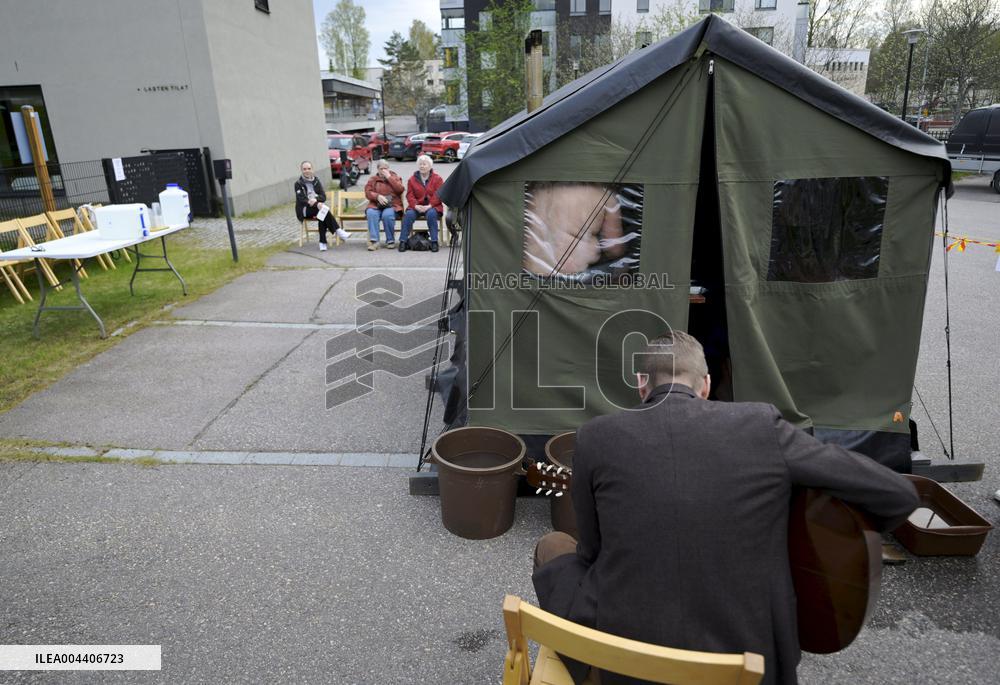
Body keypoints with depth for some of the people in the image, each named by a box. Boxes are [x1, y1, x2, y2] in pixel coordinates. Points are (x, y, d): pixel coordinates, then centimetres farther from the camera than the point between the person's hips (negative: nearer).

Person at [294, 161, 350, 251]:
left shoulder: (317, 181, 15)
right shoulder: (298, 184, 3)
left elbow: (323, 197, 4)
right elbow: (301, 199, -11)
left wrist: (315, 199, -20)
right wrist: (317, 204, -27)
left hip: (317, 206, 3)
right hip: (305, 210, -3)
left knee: (322, 216, -33)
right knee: (322, 208, -32)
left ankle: (322, 242, -33)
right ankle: (338, 231, -35)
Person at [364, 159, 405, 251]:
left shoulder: (395, 177, 15)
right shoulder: (373, 179, 18)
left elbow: (400, 190, -3)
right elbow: (368, 192, 5)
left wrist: (389, 177, -5)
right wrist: (378, 196, -14)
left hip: (392, 205, -1)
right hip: (376, 205, 2)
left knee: (387, 214, -35)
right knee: (371, 213, -32)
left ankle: (390, 240, -18)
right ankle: (374, 241, -32)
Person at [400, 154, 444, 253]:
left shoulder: (437, 178, 3)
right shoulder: (412, 179, 11)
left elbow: (438, 195, -6)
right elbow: (410, 195, 3)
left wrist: (429, 206, -20)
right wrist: (416, 206, -16)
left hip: (432, 207, -2)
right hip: (417, 207, 2)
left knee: (431, 214, -35)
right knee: (409, 214, -27)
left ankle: (434, 241, -27)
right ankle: (403, 241, -22)